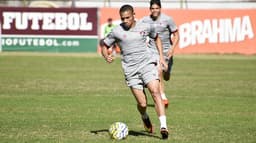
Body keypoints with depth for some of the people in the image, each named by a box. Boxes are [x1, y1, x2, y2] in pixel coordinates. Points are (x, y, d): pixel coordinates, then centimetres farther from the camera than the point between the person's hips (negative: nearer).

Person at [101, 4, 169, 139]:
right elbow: (104, 46, 8)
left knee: (155, 92, -22)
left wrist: (161, 57, 15)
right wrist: (106, 57, -14)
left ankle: (163, 126, -26)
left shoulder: (145, 27, 4)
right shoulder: (117, 31, -1)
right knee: (142, 104, -5)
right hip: (131, 70, -1)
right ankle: (145, 117, 32)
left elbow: (156, 38, 23)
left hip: (147, 64, 1)